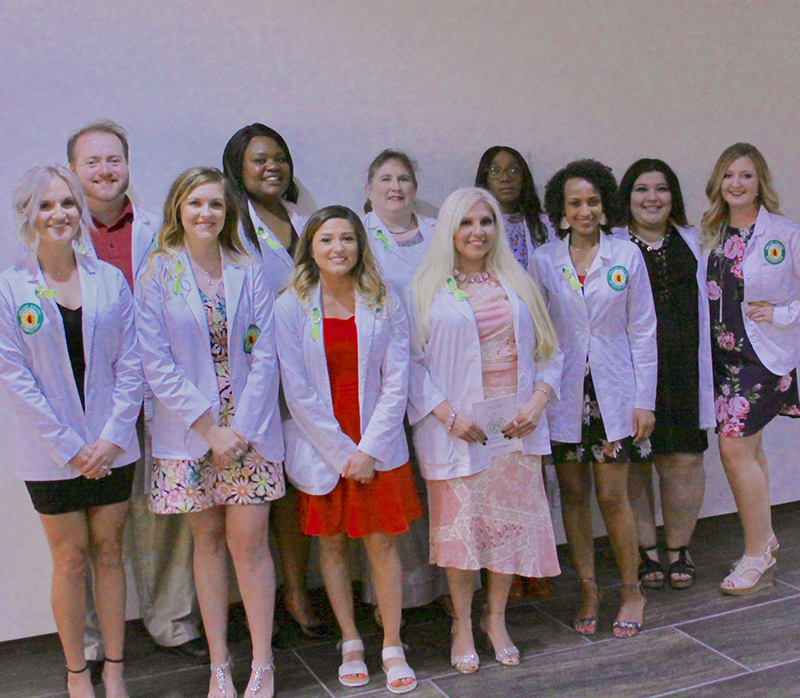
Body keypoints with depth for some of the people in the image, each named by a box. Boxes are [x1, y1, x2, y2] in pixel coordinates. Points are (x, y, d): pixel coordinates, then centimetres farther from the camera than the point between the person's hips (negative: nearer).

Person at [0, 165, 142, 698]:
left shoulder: (110, 279, 3)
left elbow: (130, 363, 2)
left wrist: (113, 435, -8)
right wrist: (70, 446, -11)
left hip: (111, 446, 2)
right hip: (51, 453, -2)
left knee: (109, 551, 10)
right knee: (71, 558, 7)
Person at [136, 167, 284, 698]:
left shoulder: (249, 273, 4)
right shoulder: (157, 275, 0)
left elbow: (264, 356, 0)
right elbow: (156, 363, -6)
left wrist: (242, 427, -10)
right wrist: (209, 428, -11)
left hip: (249, 427, 0)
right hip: (188, 433, 0)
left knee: (248, 540, -1)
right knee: (208, 541, 7)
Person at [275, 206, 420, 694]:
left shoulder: (385, 304, 0)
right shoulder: (291, 307, -3)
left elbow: (396, 382, -2)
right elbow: (297, 390, -7)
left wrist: (368, 449, -10)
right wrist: (341, 453, -10)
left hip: (377, 447, 0)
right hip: (320, 447, 0)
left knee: (382, 541, 2)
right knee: (332, 543, 9)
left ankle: (393, 647, 15)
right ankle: (351, 644, 24)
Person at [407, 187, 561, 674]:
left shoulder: (518, 284, 10)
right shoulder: (427, 291, 0)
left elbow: (549, 353, 10)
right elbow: (412, 363, -5)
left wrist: (538, 401, -5)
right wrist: (448, 416, -15)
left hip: (515, 424, 3)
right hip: (457, 428, -3)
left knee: (511, 520, 7)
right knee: (461, 522, 3)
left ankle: (497, 620, 27)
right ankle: (463, 625, 22)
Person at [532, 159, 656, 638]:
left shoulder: (627, 255, 1)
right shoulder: (543, 261, 2)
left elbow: (642, 331, 2)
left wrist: (644, 399, -2)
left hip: (613, 392, -1)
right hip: (565, 392, 1)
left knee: (612, 496, -1)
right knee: (573, 494, 8)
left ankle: (631, 590, 19)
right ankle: (588, 589, 24)